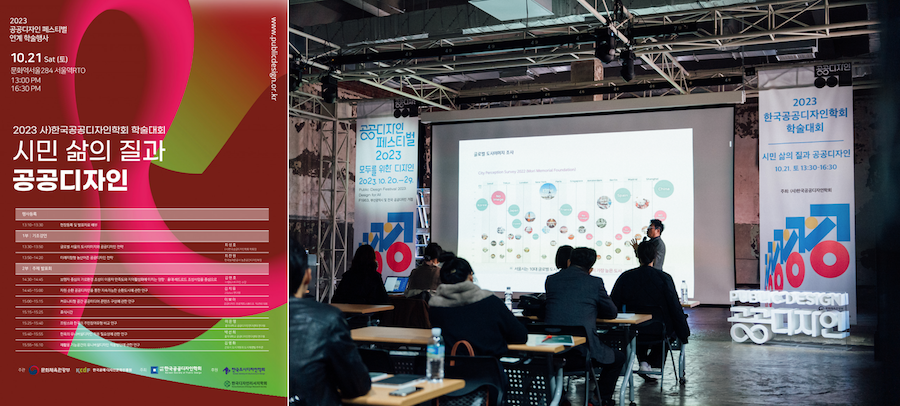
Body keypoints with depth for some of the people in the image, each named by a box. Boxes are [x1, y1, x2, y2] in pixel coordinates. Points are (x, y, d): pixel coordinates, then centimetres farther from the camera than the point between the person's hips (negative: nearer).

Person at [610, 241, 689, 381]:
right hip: (659, 330, -2)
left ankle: (643, 361, 25)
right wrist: (683, 333, 1)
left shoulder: (625, 277, -8)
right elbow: (675, 308, -10)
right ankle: (651, 363, 21)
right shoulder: (664, 278, -13)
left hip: (633, 330, 2)